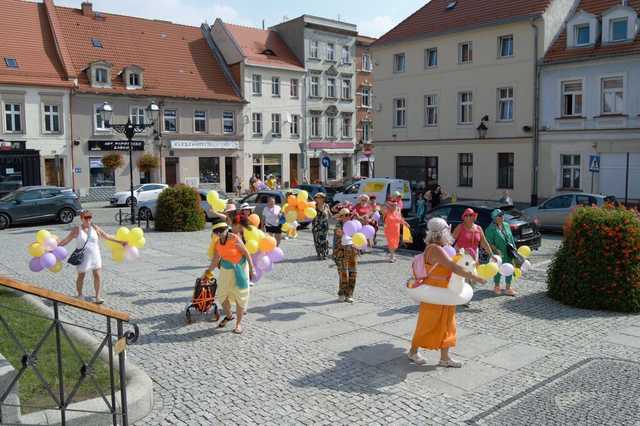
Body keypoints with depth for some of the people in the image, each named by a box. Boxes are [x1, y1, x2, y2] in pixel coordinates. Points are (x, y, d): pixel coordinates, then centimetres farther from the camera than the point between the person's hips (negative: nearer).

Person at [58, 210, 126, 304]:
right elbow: (66, 240, -3)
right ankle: (79, 295, 32)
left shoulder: (95, 228, -1)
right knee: (81, 276, 12)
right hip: (82, 257, -2)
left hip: (95, 256, 2)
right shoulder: (77, 230, -6)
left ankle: (97, 297, 10)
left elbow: (107, 236, 5)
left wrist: (120, 242, 6)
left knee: (98, 276, 1)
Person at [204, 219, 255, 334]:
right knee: (222, 295, 12)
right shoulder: (218, 243, -2)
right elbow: (215, 260, 9)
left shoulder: (234, 239, -21)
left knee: (240, 296, 3)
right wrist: (207, 272, 14)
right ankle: (228, 316, 38)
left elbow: (246, 253, -16)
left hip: (239, 269, -6)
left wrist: (251, 269, -15)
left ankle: (239, 323, 15)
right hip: (226, 270, 6)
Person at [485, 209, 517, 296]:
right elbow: (490, 242, -15)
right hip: (499, 255, -6)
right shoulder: (491, 228, -13)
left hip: (509, 253, 6)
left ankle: (508, 288, 19)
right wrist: (496, 250, -24)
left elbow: (511, 238, 14)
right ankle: (496, 286, 27)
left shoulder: (506, 225, 7)